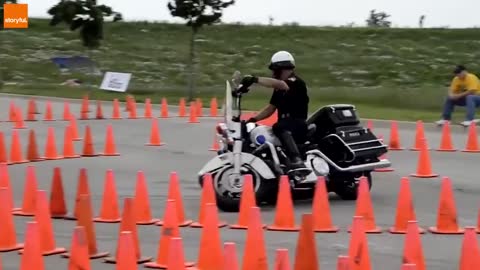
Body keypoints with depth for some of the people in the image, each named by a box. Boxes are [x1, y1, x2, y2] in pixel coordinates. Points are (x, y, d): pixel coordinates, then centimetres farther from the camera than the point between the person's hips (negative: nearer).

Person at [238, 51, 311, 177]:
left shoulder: (296, 82, -10)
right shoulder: (279, 89, 20)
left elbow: (279, 84, -31)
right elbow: (271, 108, 22)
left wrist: (255, 79, -38)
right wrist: (254, 119, 7)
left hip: (298, 125, -10)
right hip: (285, 125, 10)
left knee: (279, 127, -40)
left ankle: (297, 161, -56)